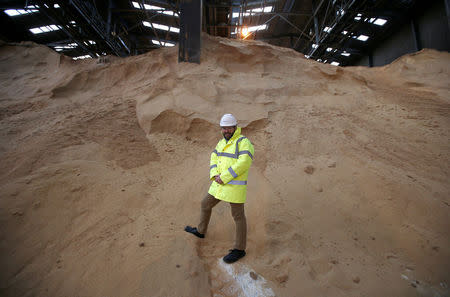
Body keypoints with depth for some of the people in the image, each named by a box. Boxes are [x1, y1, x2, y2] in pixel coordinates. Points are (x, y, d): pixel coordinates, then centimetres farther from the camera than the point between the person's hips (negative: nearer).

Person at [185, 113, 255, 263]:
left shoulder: (244, 142, -14)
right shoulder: (222, 142, 12)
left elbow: (243, 163, -24)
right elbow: (214, 159, 11)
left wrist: (224, 177, -21)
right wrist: (215, 176, -8)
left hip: (235, 186, -8)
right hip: (220, 184, 8)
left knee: (238, 216, 4)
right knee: (205, 205, 20)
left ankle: (239, 249, 21)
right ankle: (201, 231, 44)